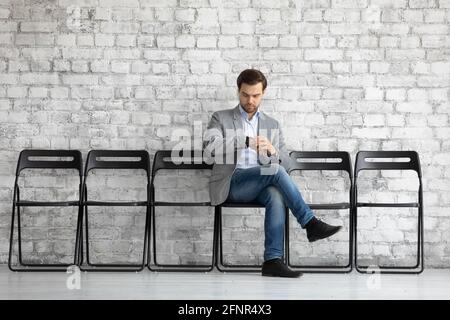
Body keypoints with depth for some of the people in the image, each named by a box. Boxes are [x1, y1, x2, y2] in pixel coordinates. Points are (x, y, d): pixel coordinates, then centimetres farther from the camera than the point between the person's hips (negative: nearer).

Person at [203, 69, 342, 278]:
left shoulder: (272, 125, 20)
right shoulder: (220, 118, 10)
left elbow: (286, 163, 13)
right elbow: (209, 151, -9)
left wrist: (272, 151, -12)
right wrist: (245, 141, -23)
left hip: (261, 185, 3)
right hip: (232, 184, -3)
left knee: (276, 195, -34)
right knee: (275, 170, -30)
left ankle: (273, 260, -39)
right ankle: (310, 223, -25)